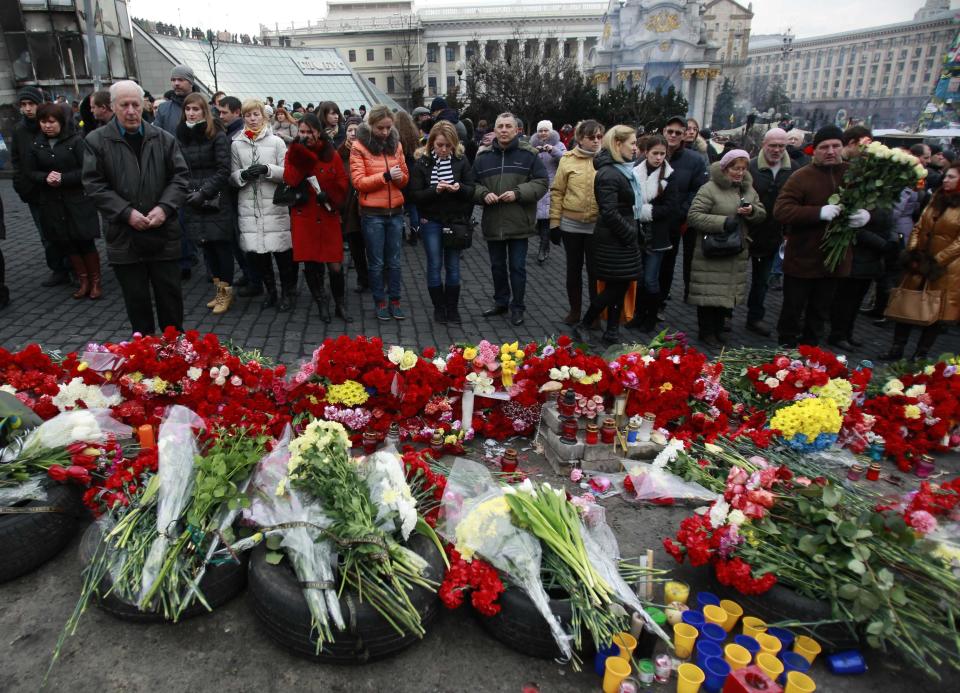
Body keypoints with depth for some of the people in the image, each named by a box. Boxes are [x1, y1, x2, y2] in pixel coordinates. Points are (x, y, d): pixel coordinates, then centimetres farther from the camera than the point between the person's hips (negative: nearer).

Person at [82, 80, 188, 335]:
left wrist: (165, 207, -11)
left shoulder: (164, 139, 5)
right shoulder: (97, 141, 0)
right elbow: (94, 185, -3)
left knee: (170, 293, 9)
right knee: (136, 298, 9)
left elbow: (179, 176, 4)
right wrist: (126, 213, -14)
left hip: (163, 235, 1)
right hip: (124, 237, -1)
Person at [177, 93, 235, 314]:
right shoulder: (181, 135, 9)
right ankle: (218, 287, 21)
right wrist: (185, 191, 1)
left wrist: (204, 192, -16)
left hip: (215, 201, -5)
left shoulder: (217, 135, -6)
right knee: (206, 245, 9)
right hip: (193, 201, 5)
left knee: (221, 244, -1)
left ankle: (226, 291, 9)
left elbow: (224, 170, -11)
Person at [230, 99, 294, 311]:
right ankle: (270, 290, 25)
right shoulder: (236, 144, 7)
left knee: (281, 250, -1)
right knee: (255, 251, 4)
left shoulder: (276, 141, 3)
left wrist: (267, 170, -16)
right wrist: (243, 175, -11)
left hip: (274, 205, -2)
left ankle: (287, 293, 17)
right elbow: (232, 176, 9)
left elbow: (288, 172, -1)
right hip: (248, 206, 2)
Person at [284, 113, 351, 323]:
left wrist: (329, 195, -15)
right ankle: (322, 304, 21)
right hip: (304, 218, 0)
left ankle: (340, 305, 14)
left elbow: (342, 183, 3)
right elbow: (290, 180, -12)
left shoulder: (332, 155, 5)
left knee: (335, 265, -4)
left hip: (328, 217, 0)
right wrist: (299, 153, -16)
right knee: (310, 264, 4)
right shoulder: (294, 153, 4)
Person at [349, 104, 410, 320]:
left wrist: (400, 177, -12)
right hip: (372, 213, -3)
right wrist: (386, 175, -19)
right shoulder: (359, 146, -5)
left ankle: (395, 301, 19)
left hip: (395, 211, 4)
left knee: (394, 261, 10)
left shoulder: (396, 144, 8)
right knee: (376, 262, 5)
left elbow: (405, 178, 11)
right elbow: (359, 182, -10)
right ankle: (380, 302, 17)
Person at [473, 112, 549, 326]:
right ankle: (501, 302, 32)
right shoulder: (483, 156, 6)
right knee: (497, 266, 16)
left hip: (519, 222, -3)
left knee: (517, 266, 4)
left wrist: (518, 193, -17)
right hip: (493, 222, 3)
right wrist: (484, 194, -11)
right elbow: (473, 185, 10)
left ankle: (517, 307, 18)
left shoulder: (529, 154, -2)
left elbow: (541, 183, -4)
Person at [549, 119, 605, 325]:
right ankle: (574, 310, 27)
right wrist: (554, 222, -3)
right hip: (570, 224, 1)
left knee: (594, 270, 7)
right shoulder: (568, 159, -2)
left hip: (597, 226, 0)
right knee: (573, 269, 12)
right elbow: (557, 192, 0)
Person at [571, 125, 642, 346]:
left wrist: (634, 233, 9)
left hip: (623, 240, 9)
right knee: (615, 287, -3)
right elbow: (610, 213, -22)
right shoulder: (608, 174, -17)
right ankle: (582, 326, 10)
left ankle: (612, 332, 20)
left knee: (619, 286, 11)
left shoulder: (624, 170, 13)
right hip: (614, 242, -9)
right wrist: (631, 235, -15)